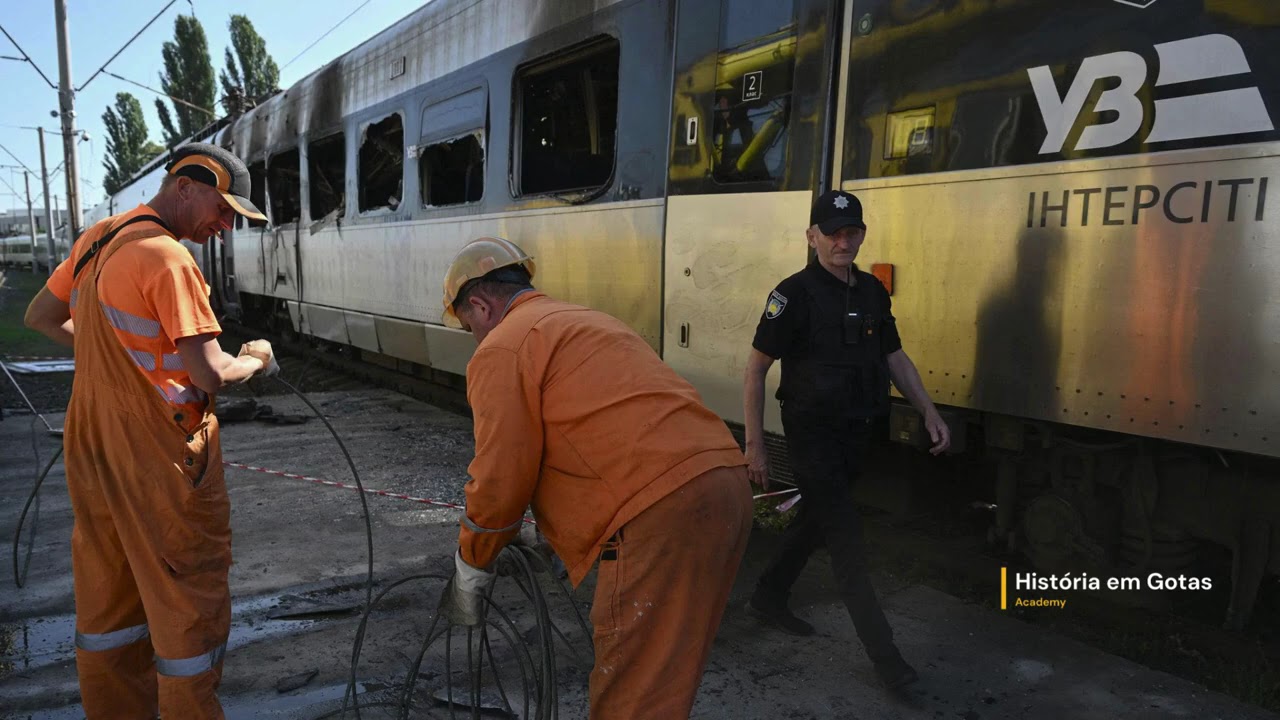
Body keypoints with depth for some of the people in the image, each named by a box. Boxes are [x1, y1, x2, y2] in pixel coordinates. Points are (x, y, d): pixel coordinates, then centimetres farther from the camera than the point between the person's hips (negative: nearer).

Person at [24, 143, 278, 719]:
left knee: (107, 593, 19)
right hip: (161, 458, -9)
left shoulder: (94, 240, 7)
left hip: (91, 449, 9)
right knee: (189, 602, 4)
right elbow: (210, 375, -24)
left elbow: (39, 318, 20)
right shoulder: (168, 259, -20)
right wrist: (256, 360, -5)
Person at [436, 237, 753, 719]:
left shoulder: (501, 349, 2)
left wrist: (470, 572, 15)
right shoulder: (584, 323, 29)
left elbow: (501, 481, -2)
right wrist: (570, 543, 38)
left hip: (663, 509, -9)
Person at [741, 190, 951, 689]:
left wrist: (929, 412, 6)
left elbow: (895, 357, 16)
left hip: (857, 432, 7)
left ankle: (768, 598, 37)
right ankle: (883, 651, 4)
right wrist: (755, 445, -15)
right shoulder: (796, 293, -14)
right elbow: (756, 369, -13)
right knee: (846, 540, -4)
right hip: (813, 436, -7)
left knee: (815, 521, 18)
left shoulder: (872, 292, 7)